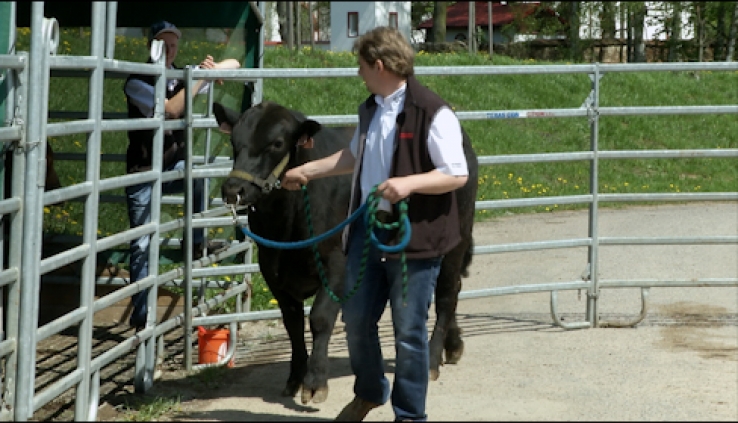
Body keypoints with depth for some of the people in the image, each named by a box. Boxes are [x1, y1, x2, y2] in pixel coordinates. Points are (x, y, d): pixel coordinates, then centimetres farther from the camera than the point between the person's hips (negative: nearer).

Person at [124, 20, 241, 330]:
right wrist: (201, 77, -22)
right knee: (141, 245, -3)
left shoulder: (183, 78, 4)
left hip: (173, 167, 4)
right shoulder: (137, 83, -11)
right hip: (143, 172, -3)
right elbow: (171, 109, -26)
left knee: (198, 177, -32)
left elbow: (234, 64, 10)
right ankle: (139, 314, 6)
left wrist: (213, 68, -13)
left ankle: (195, 243, -16)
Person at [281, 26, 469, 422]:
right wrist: (306, 171, 30)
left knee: (409, 330, 1)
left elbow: (458, 175, -17)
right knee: (356, 317, 15)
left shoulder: (432, 113, -15)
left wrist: (408, 183, -28)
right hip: (367, 227, 8)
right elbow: (353, 156, 28)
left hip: (414, 236, -8)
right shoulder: (370, 110, 11)